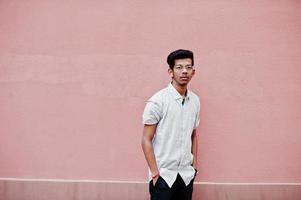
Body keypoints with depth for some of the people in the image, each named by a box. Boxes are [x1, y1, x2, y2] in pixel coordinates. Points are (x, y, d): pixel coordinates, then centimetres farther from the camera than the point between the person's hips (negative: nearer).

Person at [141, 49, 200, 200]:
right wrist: (155, 173, -13)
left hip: (186, 175, 5)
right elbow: (146, 140, -11)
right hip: (164, 175, -5)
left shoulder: (195, 101, 5)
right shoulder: (157, 101, -13)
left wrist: (194, 166, 12)